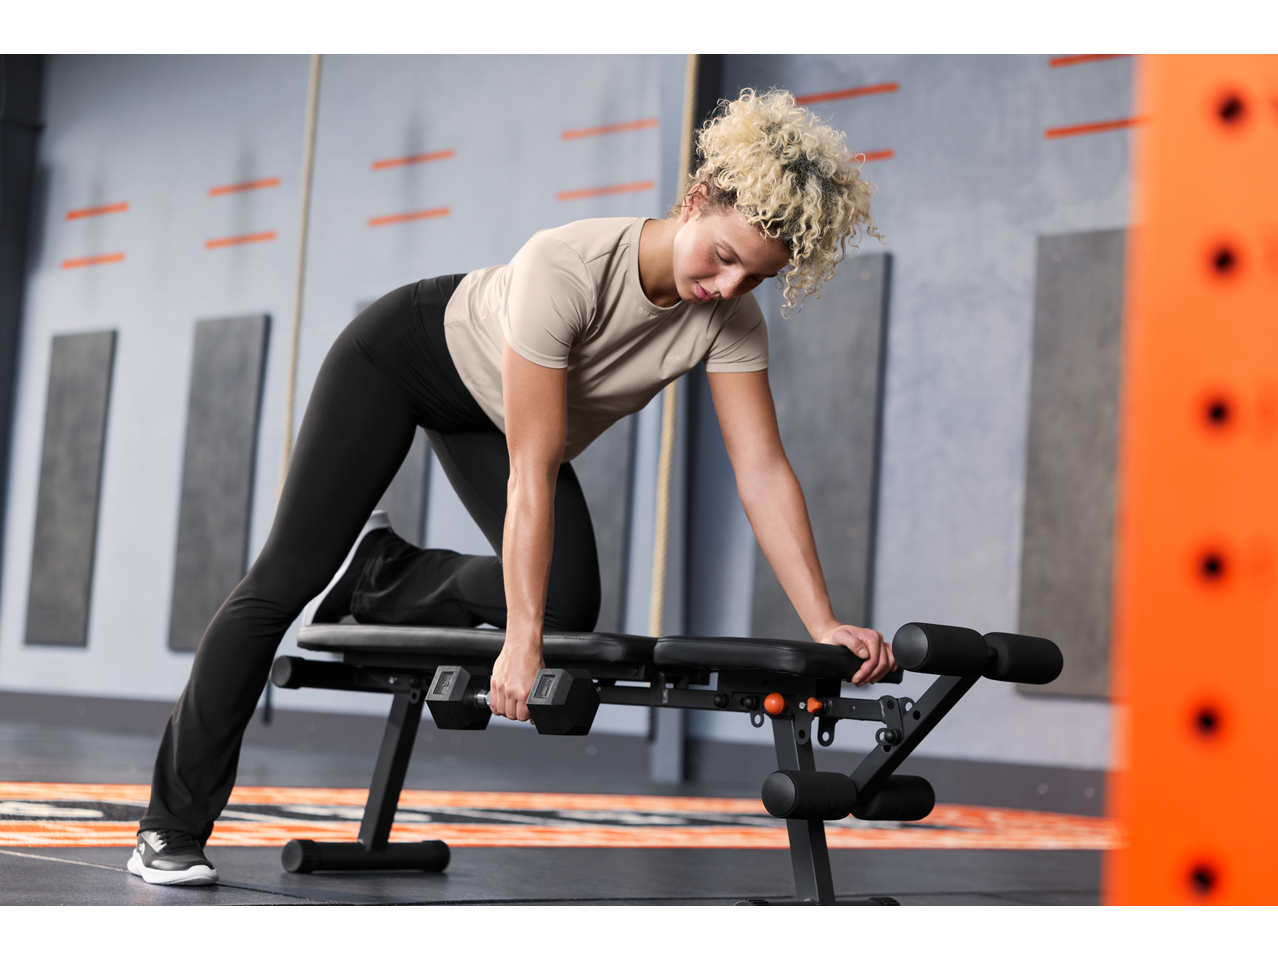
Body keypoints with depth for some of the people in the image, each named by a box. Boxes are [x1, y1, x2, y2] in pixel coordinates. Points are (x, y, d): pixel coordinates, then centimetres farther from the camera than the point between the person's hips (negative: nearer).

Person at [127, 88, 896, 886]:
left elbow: (764, 471, -24)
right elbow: (532, 473, -40)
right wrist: (521, 641, -41)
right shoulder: (567, 269, -41)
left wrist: (825, 624, -32)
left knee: (567, 604, -11)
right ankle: (173, 826, 7)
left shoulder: (731, 319, -25)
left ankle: (383, 575, 18)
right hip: (408, 351, -5)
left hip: (486, 418, 5)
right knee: (290, 577, -4)